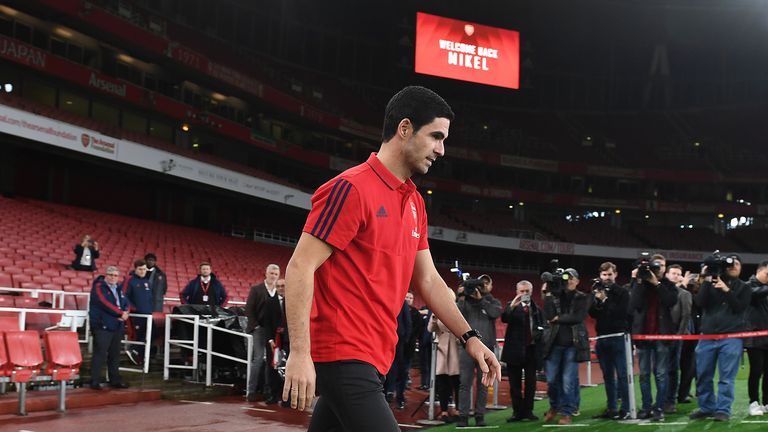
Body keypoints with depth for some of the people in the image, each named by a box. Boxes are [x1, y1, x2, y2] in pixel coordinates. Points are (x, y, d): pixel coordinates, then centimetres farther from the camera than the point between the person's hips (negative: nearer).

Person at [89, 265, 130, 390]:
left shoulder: (118, 289, 19)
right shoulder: (99, 287, -5)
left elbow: (125, 303, 17)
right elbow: (105, 303, -17)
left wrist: (125, 312, -6)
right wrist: (121, 313, -13)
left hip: (117, 327, 7)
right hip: (102, 326, -7)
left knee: (115, 355, 11)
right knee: (100, 354, -8)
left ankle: (115, 380, 18)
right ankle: (95, 381, -4)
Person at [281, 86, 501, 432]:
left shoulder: (415, 203, 14)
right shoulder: (351, 188, -13)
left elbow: (428, 280, 21)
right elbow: (300, 268, -16)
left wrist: (469, 337, 14)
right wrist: (300, 353, -23)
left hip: (373, 357, 9)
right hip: (344, 355, -9)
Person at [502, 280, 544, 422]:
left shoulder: (536, 308, 10)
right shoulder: (512, 306, 1)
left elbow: (542, 326, 16)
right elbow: (504, 319, -18)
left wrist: (538, 334, -4)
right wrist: (512, 306, -34)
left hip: (532, 349, 2)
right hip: (515, 349, -2)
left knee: (530, 382, 4)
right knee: (515, 383, 3)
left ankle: (528, 410, 13)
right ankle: (517, 411, 10)